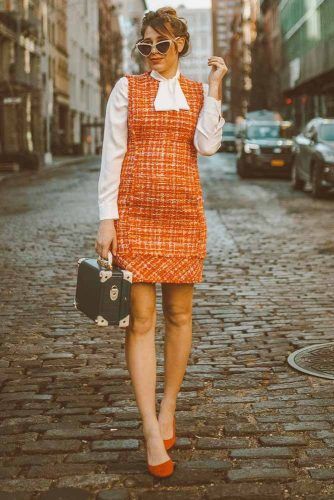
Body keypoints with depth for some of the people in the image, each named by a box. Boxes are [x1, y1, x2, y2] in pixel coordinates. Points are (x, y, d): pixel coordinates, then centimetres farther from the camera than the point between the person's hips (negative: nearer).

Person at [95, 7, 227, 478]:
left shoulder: (200, 91, 11)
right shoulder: (126, 88, 5)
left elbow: (207, 144, -6)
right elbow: (112, 155, 1)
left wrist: (215, 86, -4)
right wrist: (107, 217, -6)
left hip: (184, 210, 2)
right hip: (135, 210, -2)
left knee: (179, 314, 7)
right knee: (141, 319, -6)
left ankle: (168, 410, 24)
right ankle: (153, 433, -4)